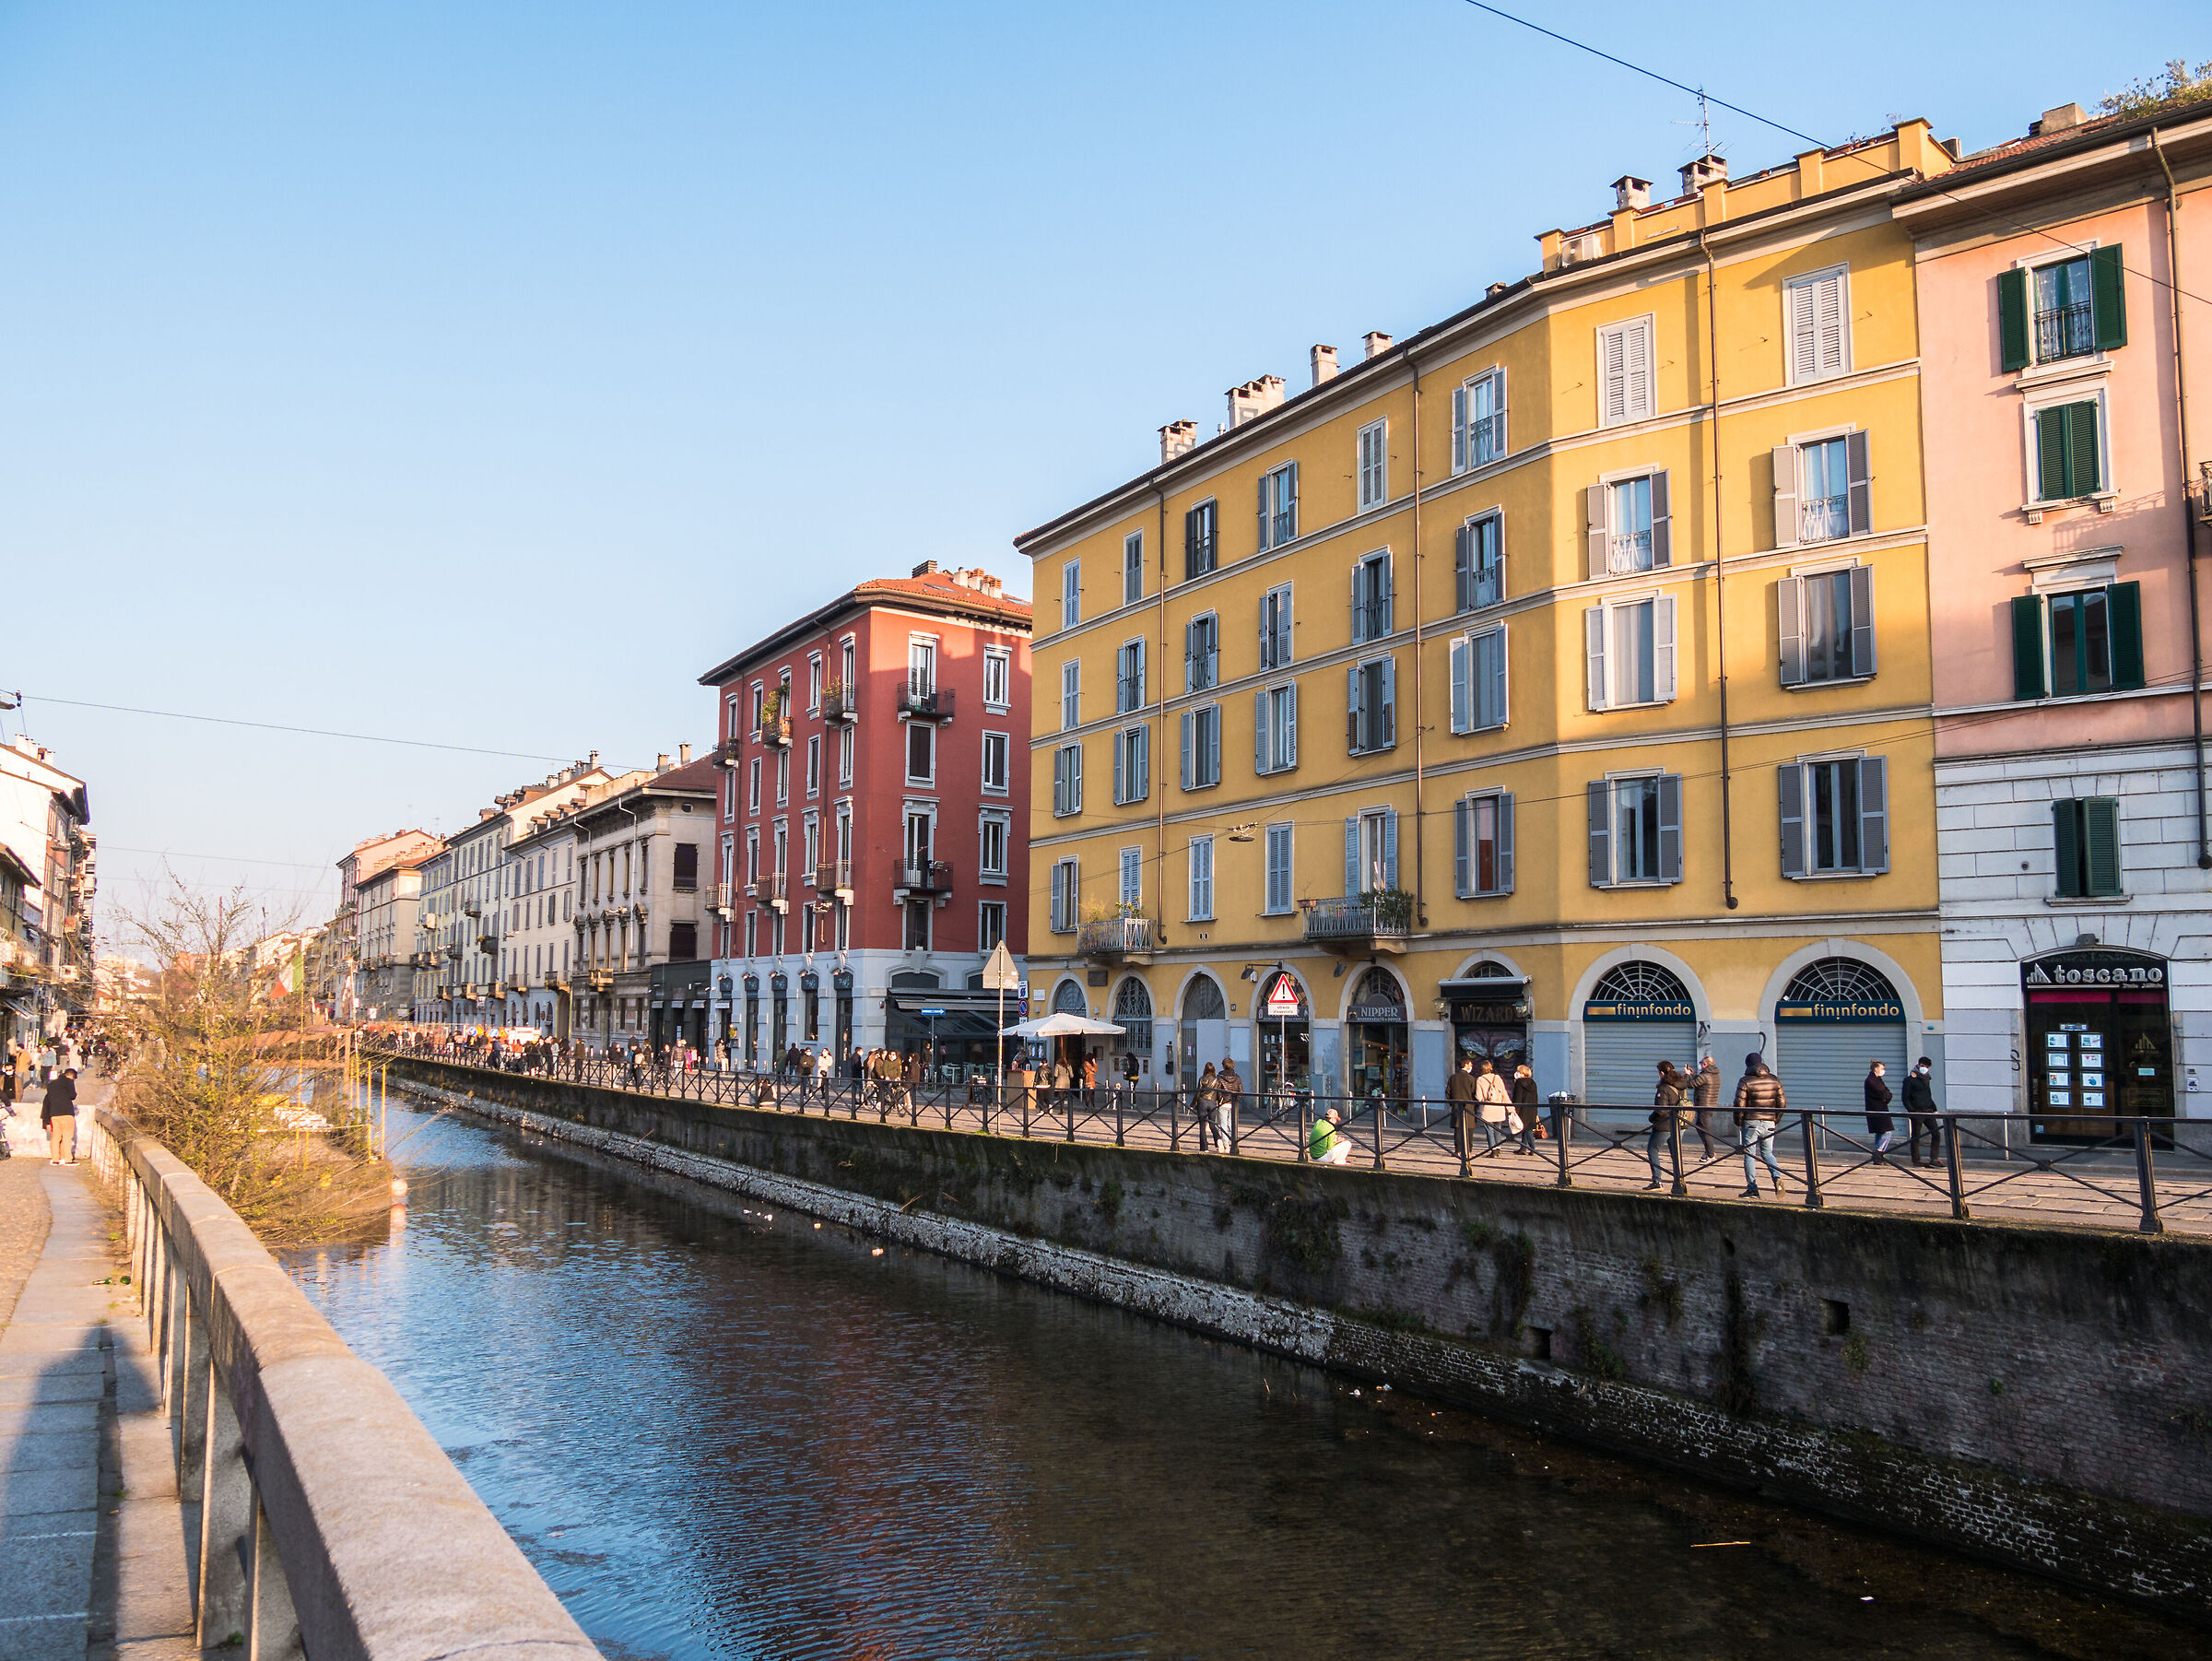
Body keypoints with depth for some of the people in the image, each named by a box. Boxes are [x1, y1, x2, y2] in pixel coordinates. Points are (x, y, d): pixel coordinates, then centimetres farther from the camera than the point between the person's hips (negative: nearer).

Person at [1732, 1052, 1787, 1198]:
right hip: (1769, 1123, 4)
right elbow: (1782, 1102, 7)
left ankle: (1752, 1189, 3)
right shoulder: (1774, 1080, 5)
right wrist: (1776, 1120, 18)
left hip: (1751, 1123, -4)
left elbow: (1740, 1105, -10)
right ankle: (1777, 1177, -7)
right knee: (1767, 1152, 17)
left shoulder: (1745, 1081, -8)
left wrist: (1739, 1123, 3)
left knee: (1749, 1155, 4)